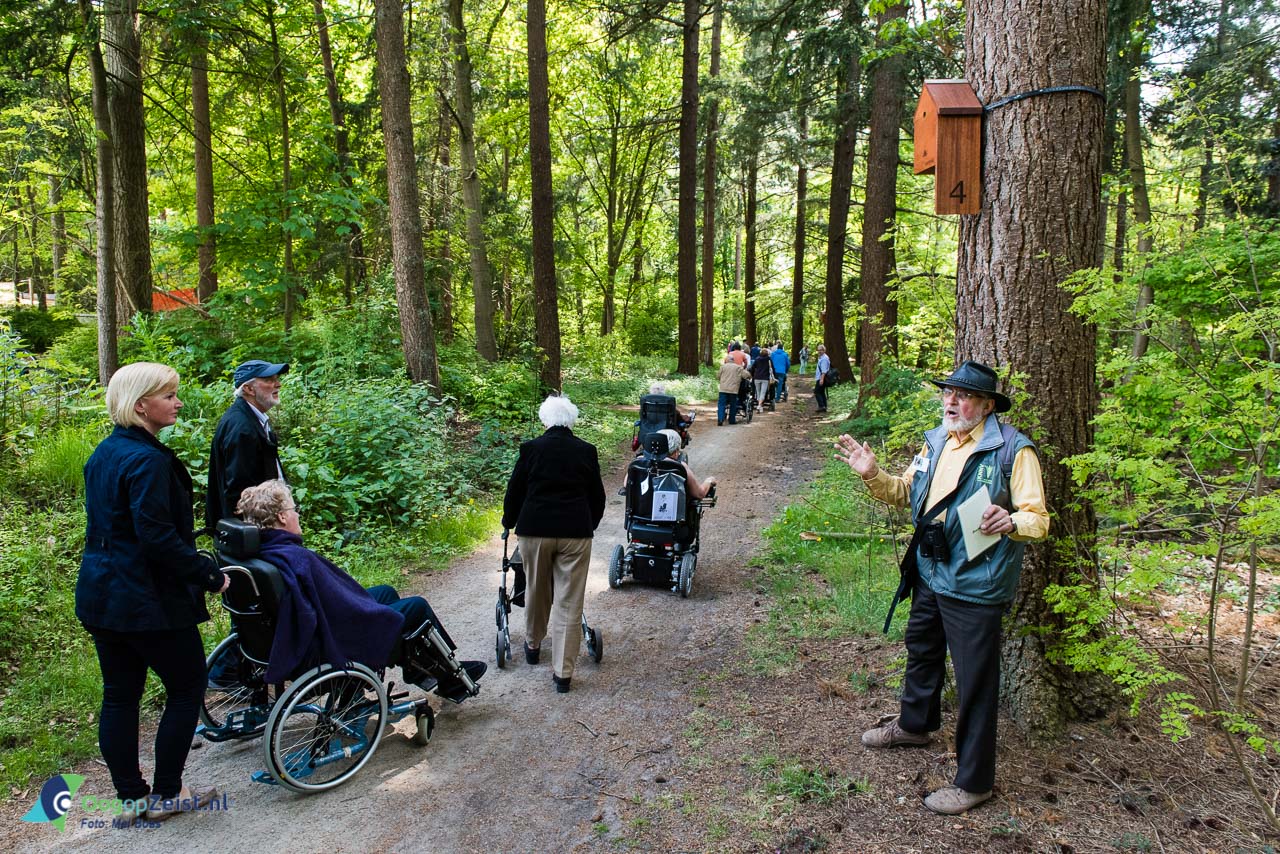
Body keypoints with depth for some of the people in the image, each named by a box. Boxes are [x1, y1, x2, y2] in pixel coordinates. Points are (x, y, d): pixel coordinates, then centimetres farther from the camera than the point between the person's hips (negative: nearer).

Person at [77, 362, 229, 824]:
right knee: (187, 686, 7)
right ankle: (166, 794, 16)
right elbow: (157, 536, -26)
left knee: (120, 694, 15)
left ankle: (130, 796, 26)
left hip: (100, 595, 9)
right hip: (148, 600, -9)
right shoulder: (148, 460, -21)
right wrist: (209, 574, -19)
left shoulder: (104, 453, 9)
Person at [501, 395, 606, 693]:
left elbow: (514, 492, 4)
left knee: (537, 593, 21)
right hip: (576, 532, 0)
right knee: (569, 602, 4)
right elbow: (597, 497, 9)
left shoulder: (531, 448, -2)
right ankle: (563, 673, 5)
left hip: (535, 530, 0)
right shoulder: (586, 451, 2)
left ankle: (533, 646, 41)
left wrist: (509, 522, 21)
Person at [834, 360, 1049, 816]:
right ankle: (915, 724, 52)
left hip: (975, 587, -8)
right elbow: (905, 493, 16)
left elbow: (1038, 519, -15)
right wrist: (872, 475, -1)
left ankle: (973, 780, 20)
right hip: (930, 574, 8)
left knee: (975, 683, 3)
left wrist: (1011, 523, -37)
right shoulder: (936, 442, 7)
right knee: (922, 652, 27)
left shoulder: (1013, 450, -15)